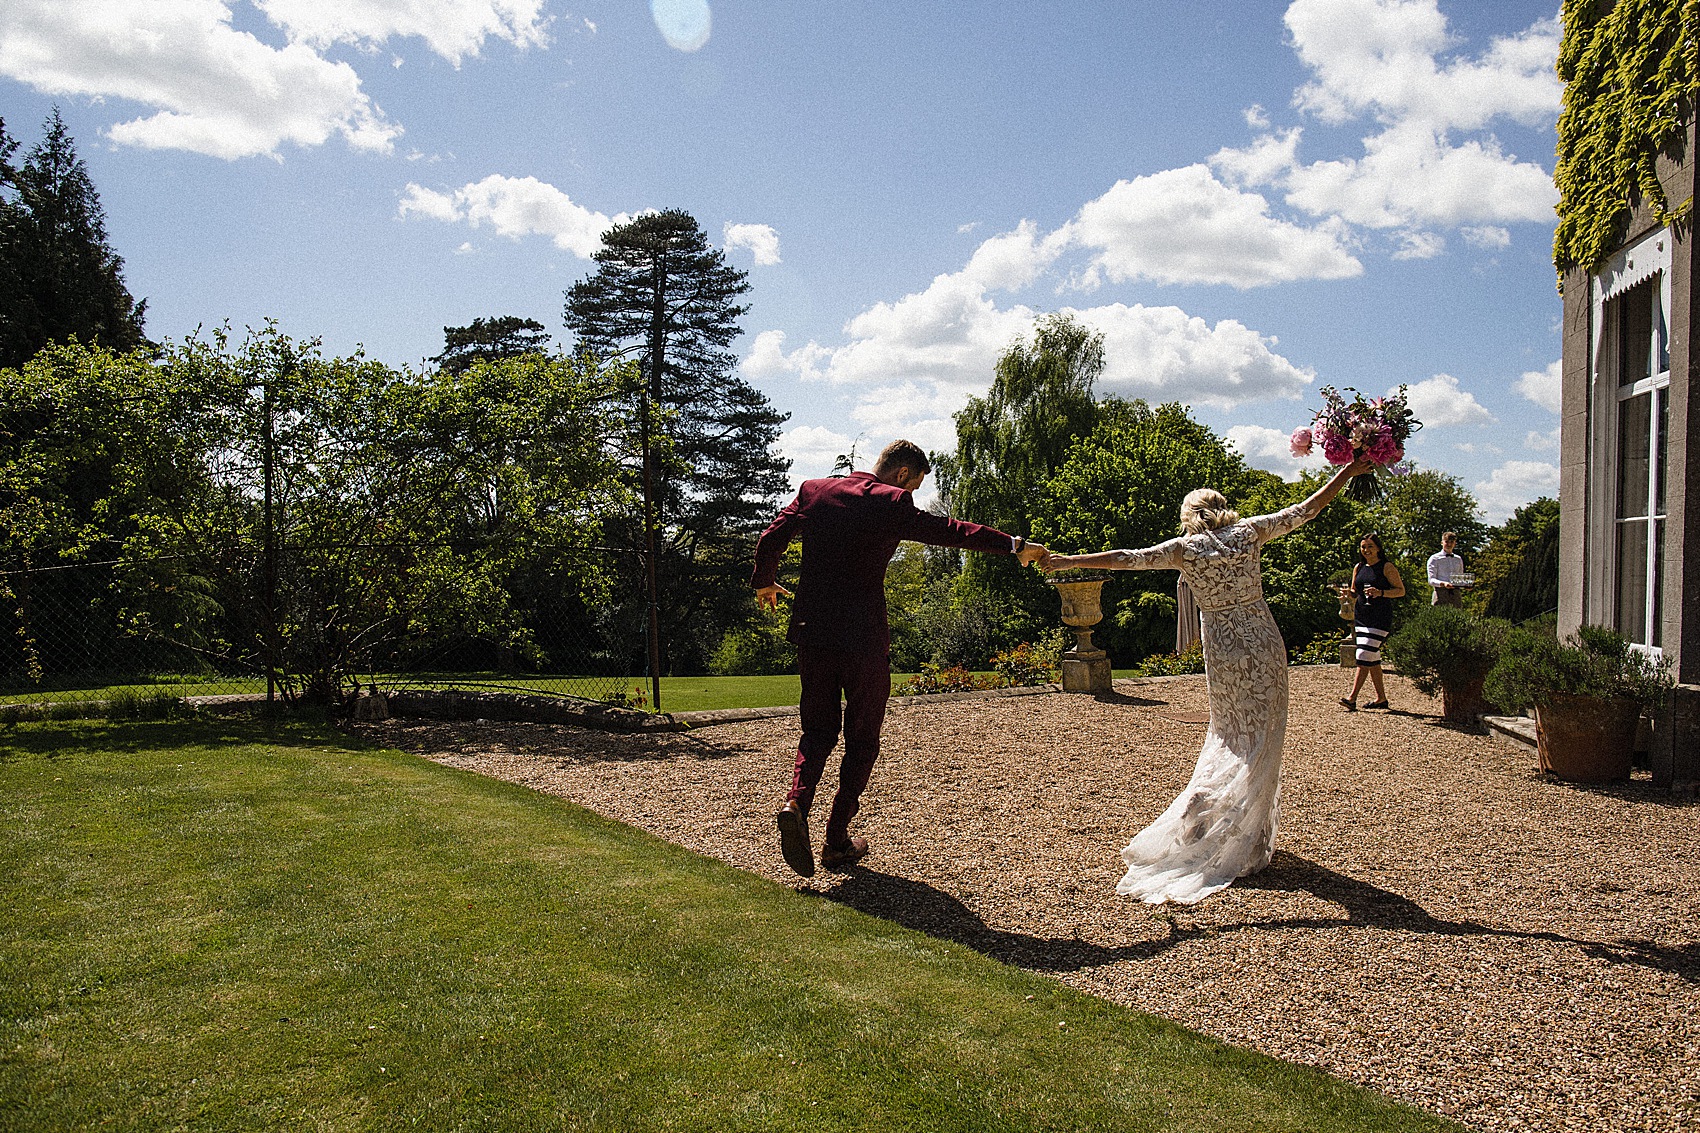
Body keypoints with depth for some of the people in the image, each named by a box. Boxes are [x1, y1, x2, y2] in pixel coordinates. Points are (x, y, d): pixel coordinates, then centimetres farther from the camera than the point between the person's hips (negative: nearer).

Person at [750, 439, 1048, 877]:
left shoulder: (813, 490, 7)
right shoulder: (892, 503, -7)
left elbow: (770, 539, 4)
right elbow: (951, 531, -8)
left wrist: (765, 582, 22)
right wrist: (1015, 545, -1)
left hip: (812, 632, 4)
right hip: (864, 637, -4)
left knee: (819, 729, 17)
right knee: (862, 737, 11)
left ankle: (797, 803, -10)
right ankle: (838, 841, 14)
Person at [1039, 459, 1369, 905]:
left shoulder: (1184, 548, -3)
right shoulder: (1249, 532, 0)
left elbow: (1126, 559, -4)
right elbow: (1307, 509, 5)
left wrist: (1068, 560, 1)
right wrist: (1350, 471, 15)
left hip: (1223, 651, 0)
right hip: (1264, 646, 0)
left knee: (1231, 737, 18)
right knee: (1260, 740, 8)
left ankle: (1200, 812, 8)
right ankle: (1246, 840, 9)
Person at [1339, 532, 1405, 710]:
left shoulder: (1387, 567, -4)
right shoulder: (1358, 568, 13)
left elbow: (1401, 590, -5)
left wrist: (1381, 593, -20)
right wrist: (1348, 593, -3)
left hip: (1380, 617, -6)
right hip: (1361, 615, 7)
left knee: (1364, 656, -14)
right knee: (1373, 658, 10)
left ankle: (1352, 699, -17)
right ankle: (1381, 698, 19)